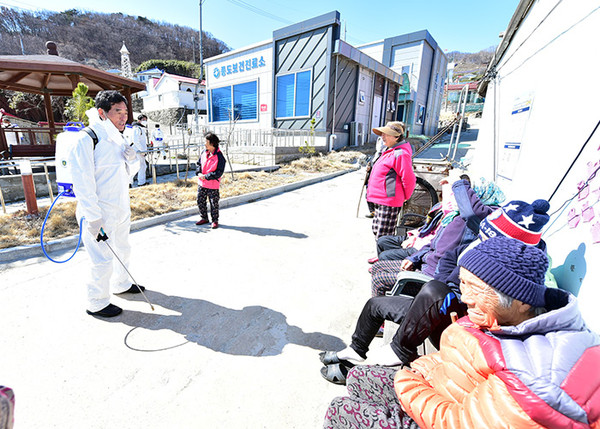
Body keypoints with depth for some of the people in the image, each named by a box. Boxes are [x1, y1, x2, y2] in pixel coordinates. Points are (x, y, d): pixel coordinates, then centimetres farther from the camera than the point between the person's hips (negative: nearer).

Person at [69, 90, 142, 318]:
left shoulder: (118, 138, 9)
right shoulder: (87, 139, -17)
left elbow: (128, 173, 16)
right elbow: (83, 182, -20)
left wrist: (132, 160, -7)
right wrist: (93, 218, -21)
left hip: (120, 210, 9)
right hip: (99, 214, -8)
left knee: (122, 250, 22)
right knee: (103, 260, 0)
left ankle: (121, 284, 44)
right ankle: (97, 303, 21)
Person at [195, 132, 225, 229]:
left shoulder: (219, 156, -15)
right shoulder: (204, 152, 5)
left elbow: (219, 172, -17)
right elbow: (198, 163, 15)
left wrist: (206, 177, -19)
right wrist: (199, 173, -4)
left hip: (213, 185, -7)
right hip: (201, 183, 7)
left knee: (214, 203, 5)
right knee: (200, 201, 15)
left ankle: (215, 221, 20)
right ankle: (204, 218, 33)